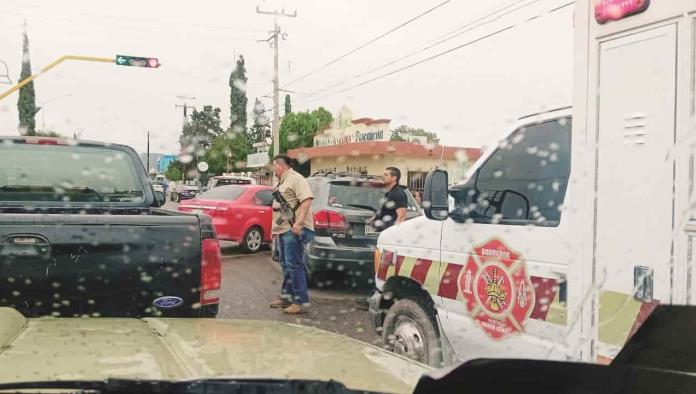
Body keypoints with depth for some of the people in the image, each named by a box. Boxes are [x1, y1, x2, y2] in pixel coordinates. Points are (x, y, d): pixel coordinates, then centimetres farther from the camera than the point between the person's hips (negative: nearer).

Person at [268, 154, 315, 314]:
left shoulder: (296, 179, -11)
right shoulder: (282, 182, 21)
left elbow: (306, 200, -22)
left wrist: (299, 222, -31)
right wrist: (275, 228, 24)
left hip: (294, 230, -11)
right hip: (284, 229, 11)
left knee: (294, 265, -11)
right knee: (286, 264, 16)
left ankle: (301, 302, -8)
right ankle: (286, 297, 26)